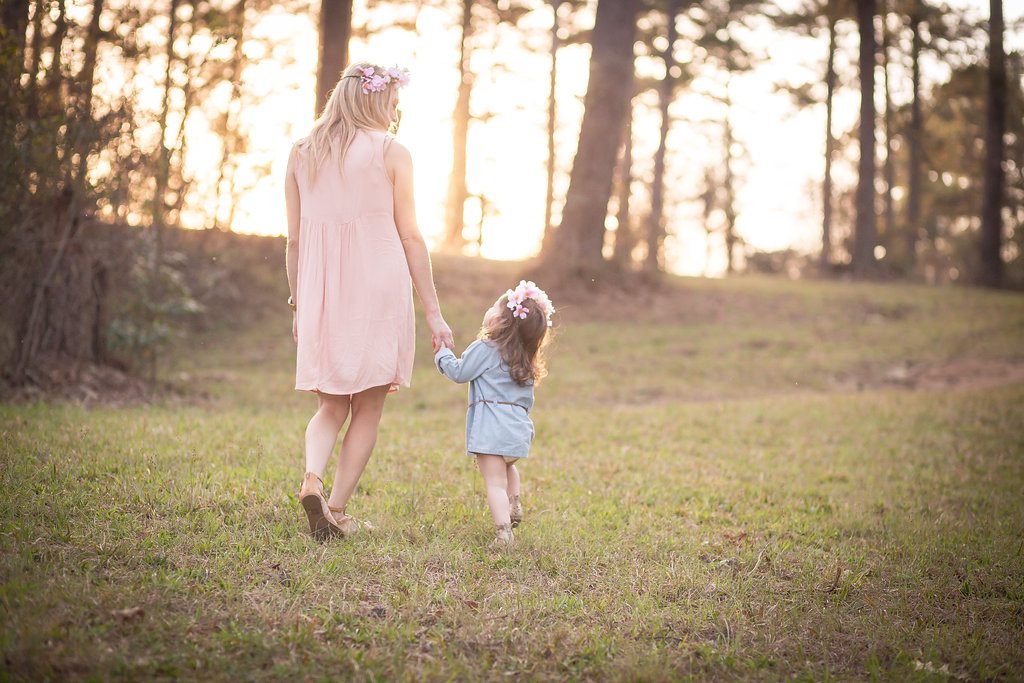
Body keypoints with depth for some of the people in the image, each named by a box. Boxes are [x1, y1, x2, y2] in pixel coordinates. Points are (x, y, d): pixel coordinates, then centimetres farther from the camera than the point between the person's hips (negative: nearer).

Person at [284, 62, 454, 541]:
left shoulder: (302, 152, 9)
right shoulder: (392, 152, -1)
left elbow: (294, 239, 10)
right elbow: (410, 237, -2)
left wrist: (297, 304, 18)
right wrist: (433, 311, 2)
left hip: (321, 293, 4)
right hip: (377, 288, -3)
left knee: (330, 406, 14)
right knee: (367, 409, 8)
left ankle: (312, 478, -12)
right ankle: (337, 509, 5)